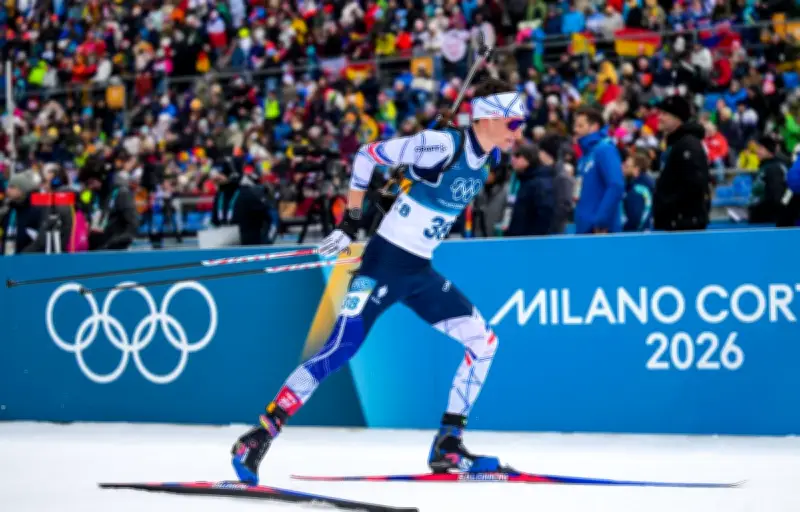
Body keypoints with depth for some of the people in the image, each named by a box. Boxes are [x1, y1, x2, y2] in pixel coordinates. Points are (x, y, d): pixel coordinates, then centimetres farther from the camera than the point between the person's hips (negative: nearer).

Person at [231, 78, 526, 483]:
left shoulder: (488, 158, 4)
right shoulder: (441, 145, -19)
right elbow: (368, 154, -13)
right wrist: (350, 222, -11)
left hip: (421, 272, 8)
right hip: (385, 262, -8)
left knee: (483, 342, 0)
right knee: (340, 348, -13)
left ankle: (447, 448, 5)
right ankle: (258, 436, -5)